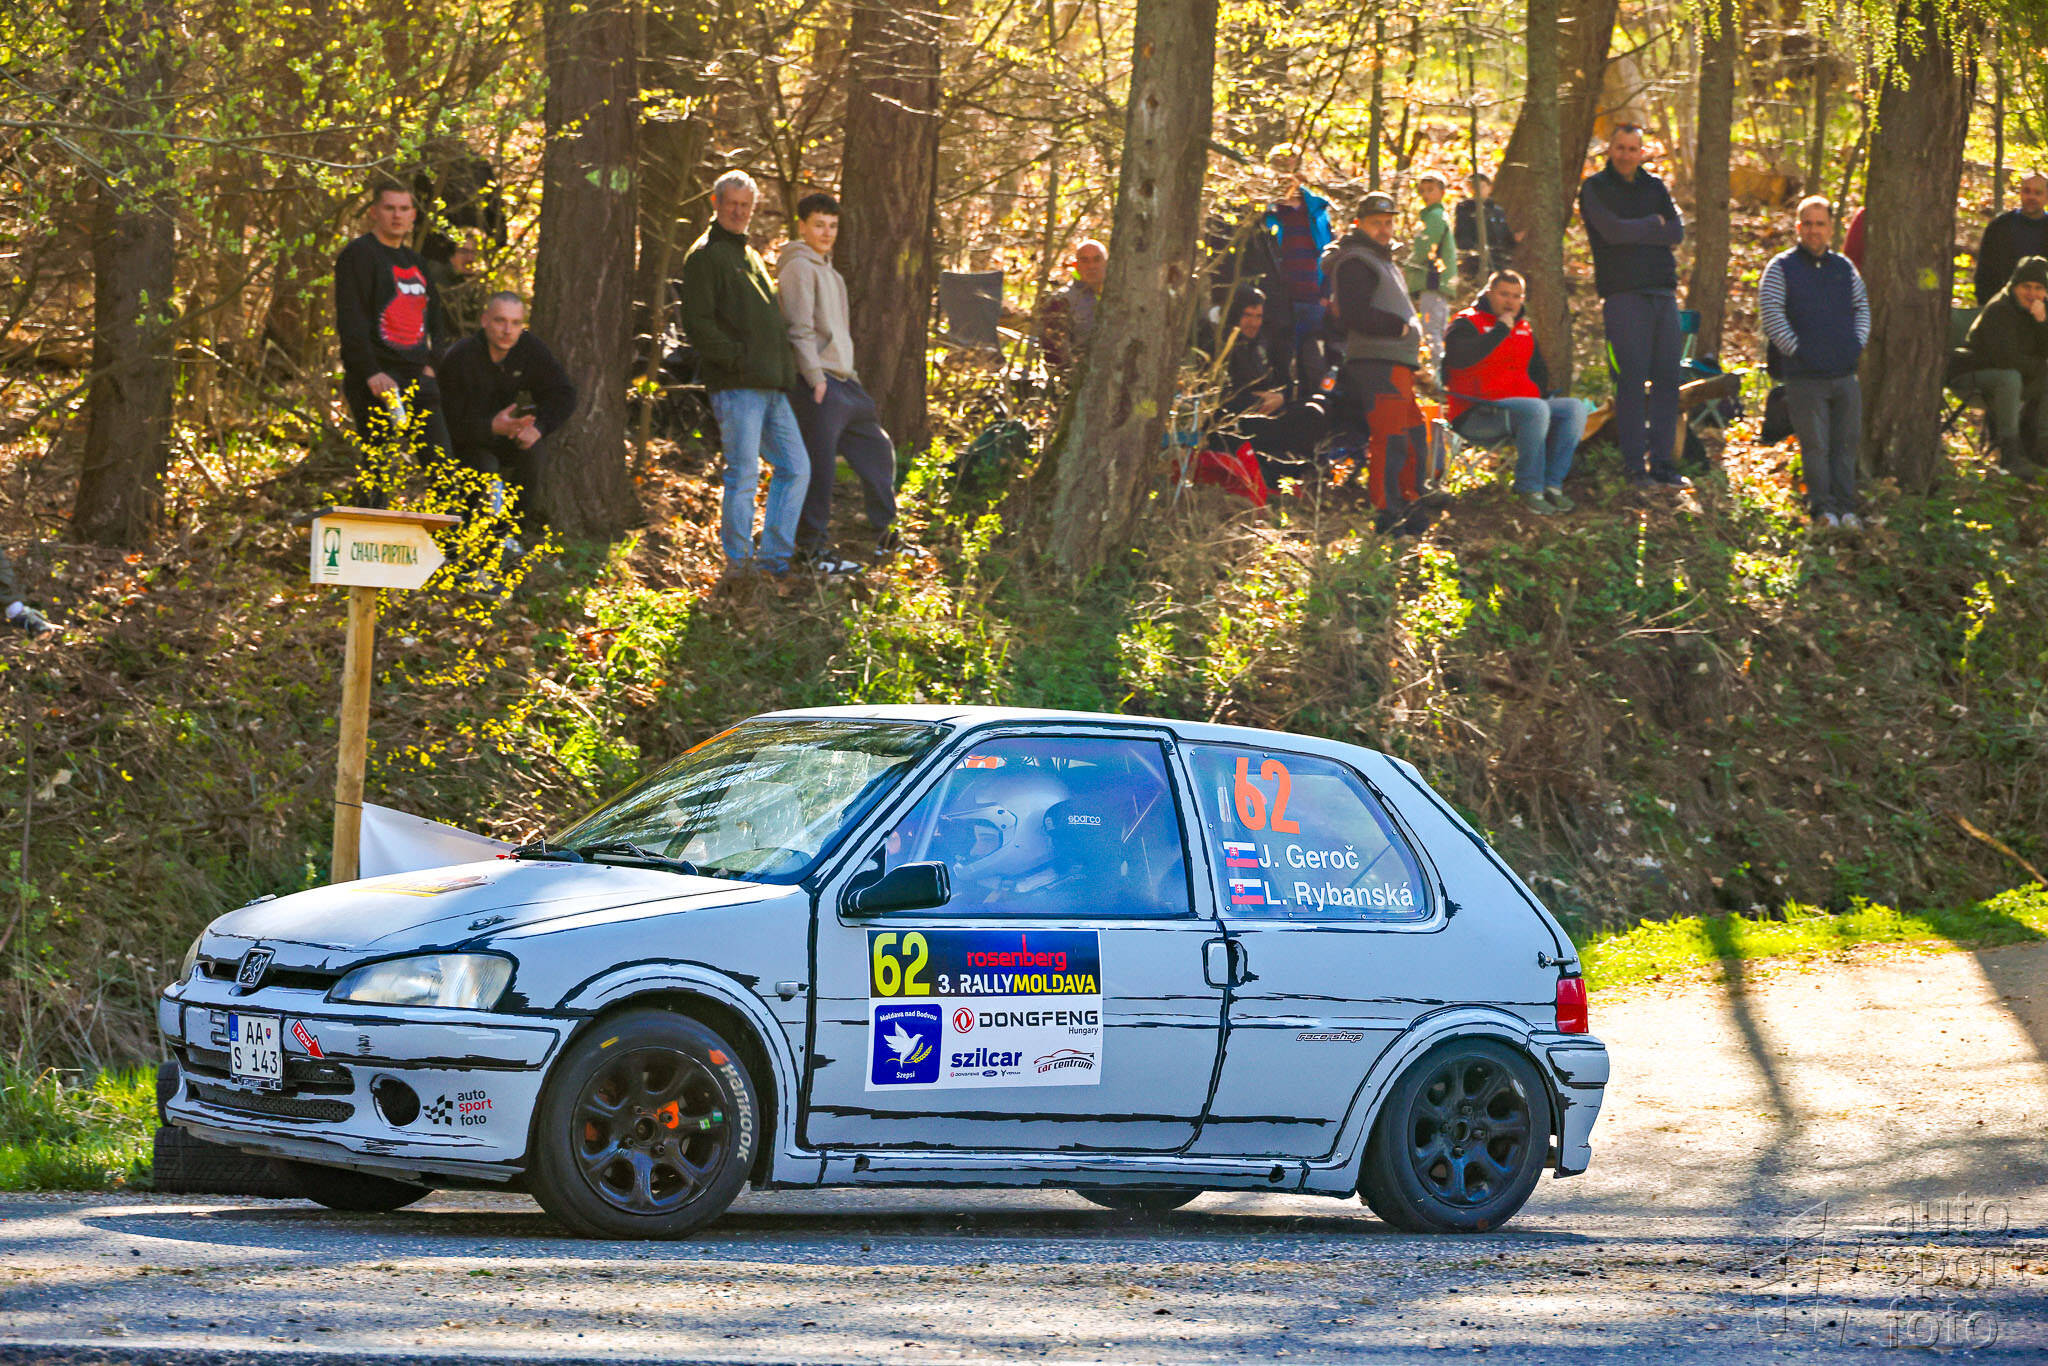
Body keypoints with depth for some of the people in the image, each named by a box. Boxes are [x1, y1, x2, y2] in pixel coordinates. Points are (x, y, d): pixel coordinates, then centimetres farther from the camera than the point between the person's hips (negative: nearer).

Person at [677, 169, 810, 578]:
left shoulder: (749, 254, 24)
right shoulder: (705, 256, -4)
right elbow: (698, 323, -12)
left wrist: (786, 369, 18)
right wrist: (738, 358, -18)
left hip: (771, 387, 9)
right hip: (735, 386, -9)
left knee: (795, 468, 6)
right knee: (744, 474, -9)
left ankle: (774, 558, 11)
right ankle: (738, 560, -1)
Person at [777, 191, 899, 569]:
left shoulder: (826, 270, 21)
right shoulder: (799, 267, -9)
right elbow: (800, 329, -17)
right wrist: (815, 378, -21)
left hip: (842, 381, 10)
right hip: (815, 382, -10)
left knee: (877, 449, 13)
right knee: (818, 464, -8)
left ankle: (882, 536, 22)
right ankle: (812, 548, -3)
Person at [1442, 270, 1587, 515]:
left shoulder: (1523, 328, 22)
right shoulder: (1467, 323, 0)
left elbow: (1539, 369, 34)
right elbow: (1459, 357, -22)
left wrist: (1540, 392, 11)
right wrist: (1500, 330, -16)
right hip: (1477, 416, -8)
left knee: (1575, 408, -13)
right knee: (1536, 410, -34)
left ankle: (1552, 484, -17)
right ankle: (1530, 490, -30)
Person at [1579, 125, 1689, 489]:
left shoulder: (1654, 187, 16)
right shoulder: (1595, 188, 4)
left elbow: (1677, 232, 3)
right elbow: (1612, 230, -12)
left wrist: (1633, 233, -6)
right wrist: (1653, 225, 0)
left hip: (1662, 292, 4)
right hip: (1623, 293, -4)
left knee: (1667, 379, 2)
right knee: (1631, 380, -7)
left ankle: (1663, 463, 6)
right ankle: (1635, 465, -4)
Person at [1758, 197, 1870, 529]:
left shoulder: (1844, 267, 14)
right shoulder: (1782, 267, 1)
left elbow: (1862, 306, 23)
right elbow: (1770, 312, -7)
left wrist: (1858, 345, 10)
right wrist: (1795, 349, -11)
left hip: (1845, 375, 4)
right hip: (1804, 375, -4)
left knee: (1846, 443, 4)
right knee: (1815, 445, -6)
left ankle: (1845, 507, 10)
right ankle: (1822, 508, -2)